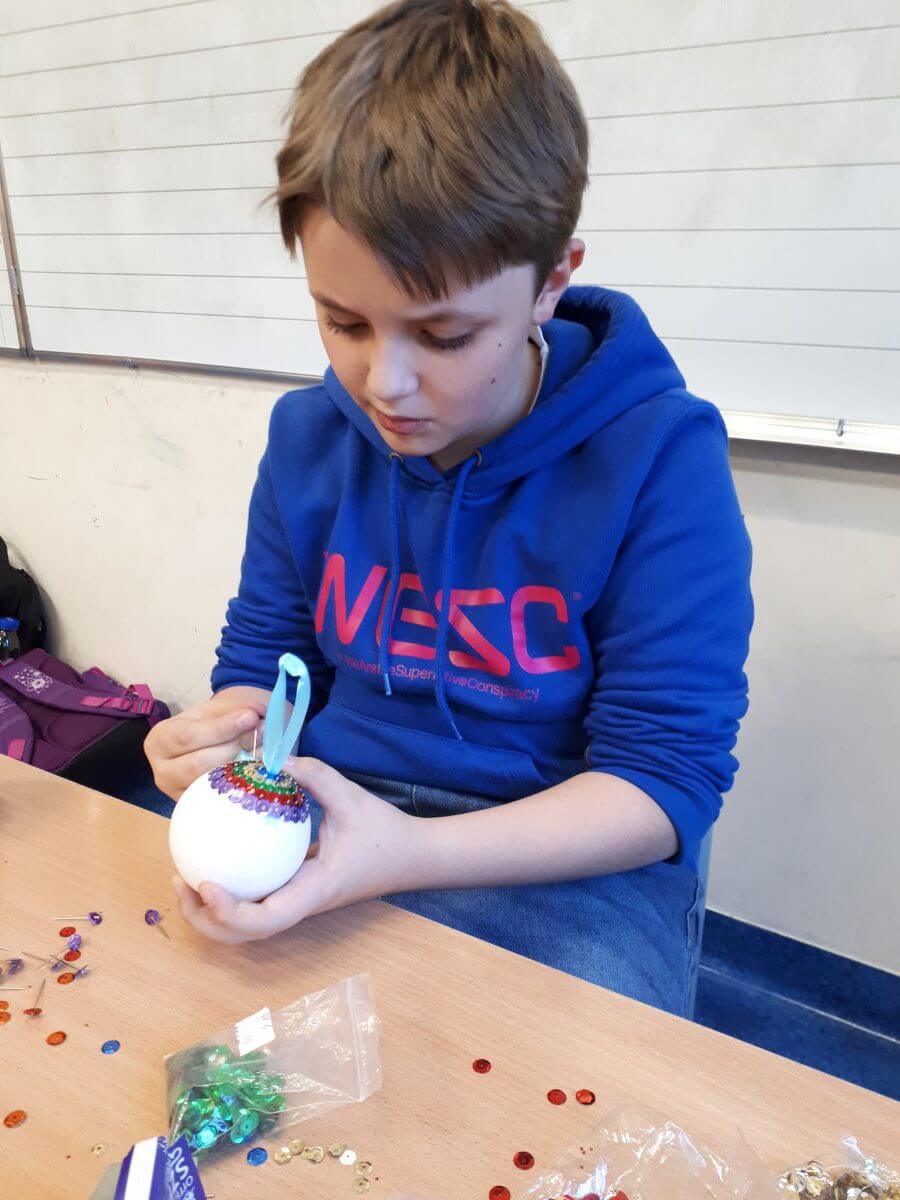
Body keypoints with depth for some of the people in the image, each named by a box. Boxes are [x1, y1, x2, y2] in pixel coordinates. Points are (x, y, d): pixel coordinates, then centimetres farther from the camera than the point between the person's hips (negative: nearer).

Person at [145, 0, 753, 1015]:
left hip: (566, 859, -2)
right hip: (326, 819, 3)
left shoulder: (661, 460, -15)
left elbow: (666, 779, -15)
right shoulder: (307, 434, 1)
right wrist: (224, 738, -13)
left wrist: (409, 854, -28)